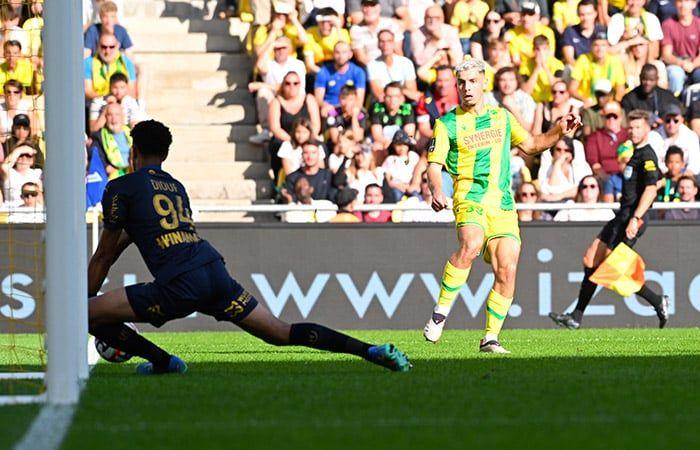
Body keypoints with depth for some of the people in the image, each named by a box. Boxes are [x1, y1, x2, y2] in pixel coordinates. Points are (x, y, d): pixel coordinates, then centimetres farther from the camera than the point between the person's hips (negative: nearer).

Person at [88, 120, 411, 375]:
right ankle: (371, 351, -4)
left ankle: (162, 361, 1)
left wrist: (85, 298, 20)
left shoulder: (121, 188, 9)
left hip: (179, 286, -7)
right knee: (283, 334, 8)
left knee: (89, 314, -2)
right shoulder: (175, 186, 29)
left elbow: (104, 255, 11)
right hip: (215, 271, 7)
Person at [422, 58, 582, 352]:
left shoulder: (502, 117, 16)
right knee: (470, 245, -34)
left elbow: (530, 145, 27)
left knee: (507, 270, -7)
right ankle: (440, 312, -23)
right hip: (470, 198, -4)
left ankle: (490, 338, 5)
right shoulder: (447, 124, 4)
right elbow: (434, 165, -1)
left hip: (503, 205, 4)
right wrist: (436, 190, -21)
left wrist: (559, 132, 13)